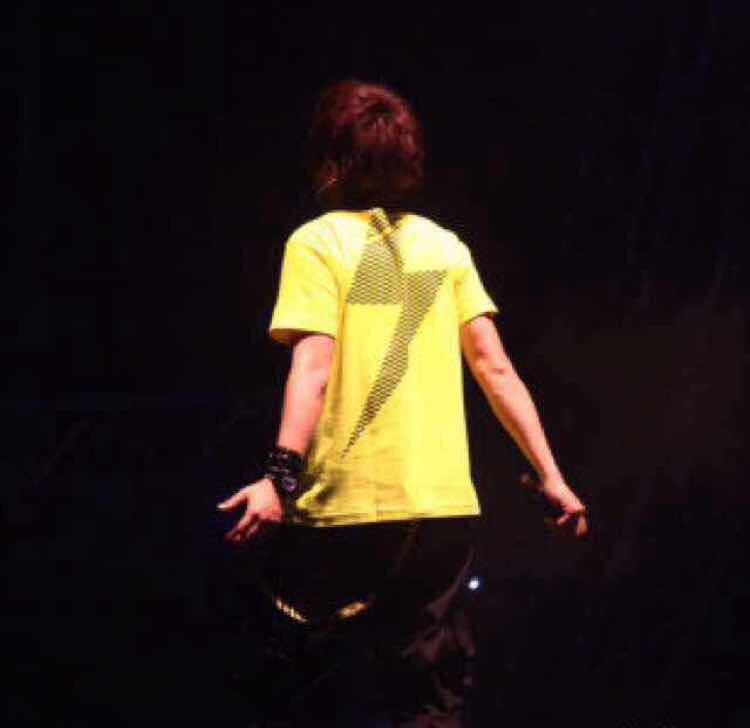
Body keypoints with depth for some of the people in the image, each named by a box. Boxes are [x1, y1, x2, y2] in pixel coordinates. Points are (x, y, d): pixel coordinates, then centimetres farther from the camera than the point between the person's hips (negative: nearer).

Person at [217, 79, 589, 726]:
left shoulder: (317, 242, -2)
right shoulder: (446, 247, 10)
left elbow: (313, 366, -15)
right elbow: (496, 368, 5)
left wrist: (282, 475, -23)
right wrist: (550, 475, 8)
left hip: (344, 510, -4)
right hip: (445, 508, 4)